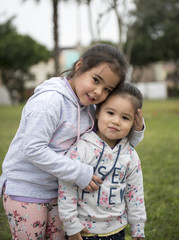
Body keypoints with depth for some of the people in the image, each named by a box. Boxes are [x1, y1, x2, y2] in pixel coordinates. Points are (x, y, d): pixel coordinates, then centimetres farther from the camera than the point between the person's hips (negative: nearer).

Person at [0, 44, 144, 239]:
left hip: (57, 191, 7)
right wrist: (79, 173, -24)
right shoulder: (50, 99, -23)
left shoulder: (88, 107, 2)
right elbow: (33, 149, -28)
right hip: (25, 192, -7)